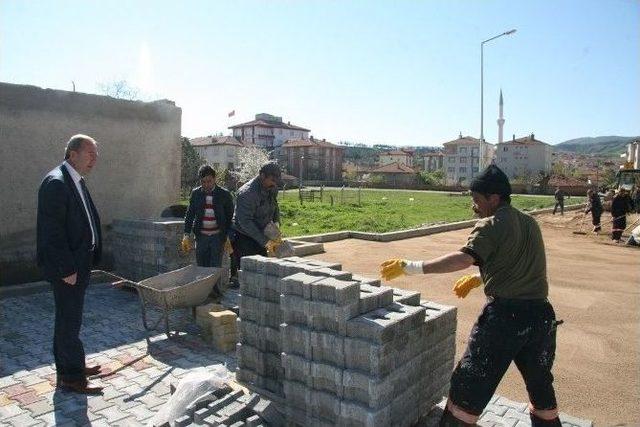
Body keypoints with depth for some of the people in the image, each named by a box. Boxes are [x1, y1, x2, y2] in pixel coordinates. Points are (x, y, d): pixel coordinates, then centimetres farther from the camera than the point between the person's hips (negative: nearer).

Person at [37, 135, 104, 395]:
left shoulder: (77, 181, 12)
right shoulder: (56, 182, -17)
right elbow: (53, 231, -21)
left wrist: (87, 261, 14)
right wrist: (66, 269, -20)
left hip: (79, 263, 10)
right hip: (66, 266, -10)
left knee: (69, 318, 19)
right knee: (69, 320, 0)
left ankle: (69, 366, 33)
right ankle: (72, 377, 12)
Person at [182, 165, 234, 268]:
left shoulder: (224, 194, -3)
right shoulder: (196, 193, 4)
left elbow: (230, 217, 0)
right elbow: (189, 214, 8)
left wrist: (228, 237, -5)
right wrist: (187, 234, 1)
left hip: (218, 236, -2)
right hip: (201, 236, 3)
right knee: (201, 268, 7)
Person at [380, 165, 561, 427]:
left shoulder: (491, 225, -9)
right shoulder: (530, 223, 14)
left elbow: (464, 258, -25)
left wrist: (411, 267, -27)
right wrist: (480, 278, 23)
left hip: (505, 313, -7)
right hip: (540, 313, 7)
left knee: (471, 383, 5)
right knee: (540, 383, 24)